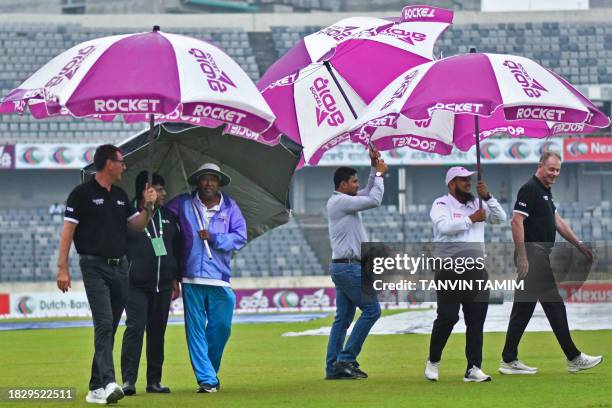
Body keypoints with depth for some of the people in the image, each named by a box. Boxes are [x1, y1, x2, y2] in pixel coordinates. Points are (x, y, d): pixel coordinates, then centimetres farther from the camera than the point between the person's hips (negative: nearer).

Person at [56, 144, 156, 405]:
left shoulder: (120, 196, 16)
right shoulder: (83, 194, -5)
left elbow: (138, 225, 21)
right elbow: (68, 230, -7)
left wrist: (148, 206, 1)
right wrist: (62, 268, -13)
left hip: (120, 266, 7)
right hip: (94, 266, -7)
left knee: (110, 328, 7)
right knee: (104, 324, -18)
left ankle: (96, 388, 12)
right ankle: (108, 383, -28)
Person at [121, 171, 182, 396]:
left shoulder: (168, 217, 12)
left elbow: (177, 248, 19)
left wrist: (175, 278, 15)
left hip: (162, 285, 5)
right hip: (136, 286, -5)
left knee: (157, 331, 8)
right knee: (135, 328, -12)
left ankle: (154, 380, 13)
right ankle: (128, 380, -12)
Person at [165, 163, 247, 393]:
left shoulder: (229, 207, 8)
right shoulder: (183, 204, 7)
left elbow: (240, 237, 1)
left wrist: (213, 237, -9)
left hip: (219, 279, 1)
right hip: (191, 278, -1)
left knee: (221, 327, 1)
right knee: (195, 329, -4)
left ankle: (210, 372, 21)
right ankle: (206, 378, -4)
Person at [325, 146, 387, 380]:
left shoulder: (343, 200, 17)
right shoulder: (340, 201, -13)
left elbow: (369, 193, 29)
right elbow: (374, 200, -17)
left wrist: (375, 168, 17)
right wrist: (379, 174, -5)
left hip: (342, 267, 10)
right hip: (348, 267, -10)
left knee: (343, 317, 8)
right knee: (372, 309, -8)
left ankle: (333, 367, 5)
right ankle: (346, 359, -9)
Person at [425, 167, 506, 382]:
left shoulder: (477, 204, 16)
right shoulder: (441, 204, 0)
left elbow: (500, 218, 7)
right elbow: (444, 225, -18)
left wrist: (487, 197, -4)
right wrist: (470, 219, -15)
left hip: (477, 270, 5)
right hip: (450, 270, -5)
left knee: (476, 320, 0)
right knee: (447, 317, -7)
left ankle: (473, 368, 1)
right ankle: (433, 361, 13)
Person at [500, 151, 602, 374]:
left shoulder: (545, 191, 18)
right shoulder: (529, 189, -12)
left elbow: (557, 221, 22)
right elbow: (517, 221, -19)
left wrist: (579, 244, 16)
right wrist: (522, 257, -23)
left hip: (541, 257, 10)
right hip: (533, 254, -10)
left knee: (523, 308, 8)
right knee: (554, 307, -5)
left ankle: (509, 361, 8)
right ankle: (574, 358, 0)